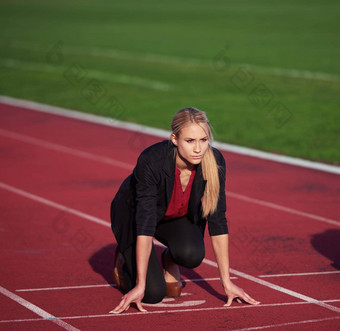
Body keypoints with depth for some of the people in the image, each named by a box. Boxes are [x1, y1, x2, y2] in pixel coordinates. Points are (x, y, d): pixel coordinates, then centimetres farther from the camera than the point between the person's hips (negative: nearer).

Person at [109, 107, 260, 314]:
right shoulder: (151, 161, -36)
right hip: (134, 213, -3)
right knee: (153, 293, -17)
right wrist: (140, 286, -37)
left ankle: (170, 260, 6)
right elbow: (145, 222, -36)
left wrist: (227, 282, -20)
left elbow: (217, 220, -19)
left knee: (191, 255, -30)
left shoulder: (214, 161, -26)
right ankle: (125, 259, 15)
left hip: (179, 217, 3)